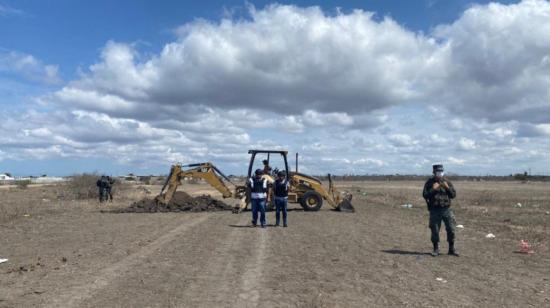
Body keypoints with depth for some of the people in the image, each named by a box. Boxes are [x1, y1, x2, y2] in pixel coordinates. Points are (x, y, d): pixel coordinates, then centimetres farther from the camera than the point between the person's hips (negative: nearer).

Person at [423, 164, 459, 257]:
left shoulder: (447, 181, 7)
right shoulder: (429, 182, 1)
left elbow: (453, 195, 5)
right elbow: (425, 195, -5)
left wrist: (447, 187, -11)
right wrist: (433, 189, -17)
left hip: (446, 209, 2)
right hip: (434, 210, -2)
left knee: (451, 229, 1)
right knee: (435, 231, 3)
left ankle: (451, 249, 15)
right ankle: (436, 249, 16)